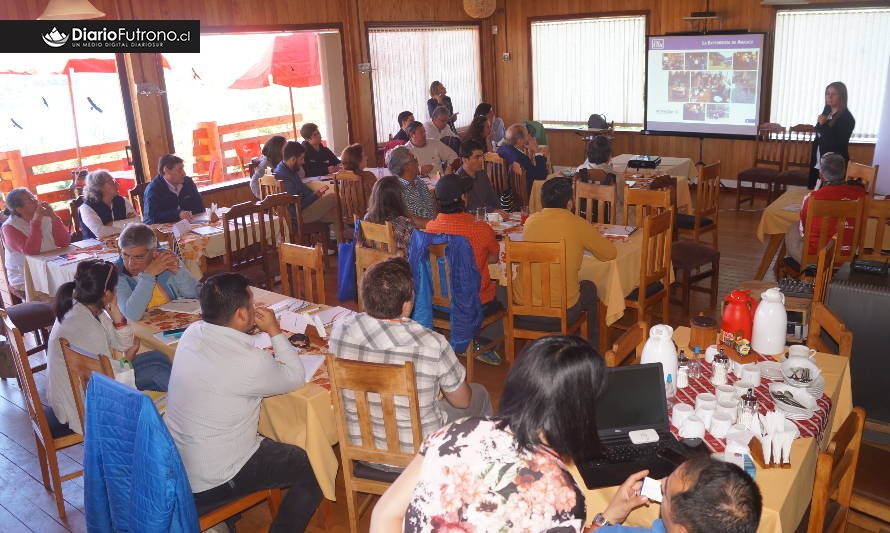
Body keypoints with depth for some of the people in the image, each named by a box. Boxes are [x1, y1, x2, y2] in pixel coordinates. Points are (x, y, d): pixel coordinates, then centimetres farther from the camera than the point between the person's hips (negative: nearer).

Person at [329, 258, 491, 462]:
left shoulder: (340, 332, -18)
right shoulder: (432, 344, -30)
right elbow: (462, 401, -13)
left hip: (360, 447, 4)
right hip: (416, 452, -4)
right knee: (479, 394, 23)